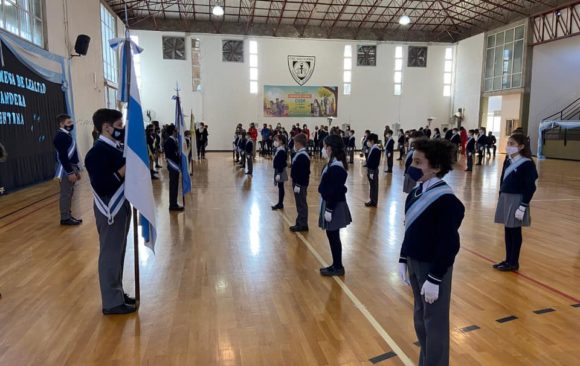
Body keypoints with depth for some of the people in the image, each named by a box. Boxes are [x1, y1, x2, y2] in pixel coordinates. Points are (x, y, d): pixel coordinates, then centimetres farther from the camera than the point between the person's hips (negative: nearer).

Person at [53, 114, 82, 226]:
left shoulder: (67, 135, 16)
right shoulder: (60, 136, -15)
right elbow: (62, 156, -22)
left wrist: (77, 170, 20)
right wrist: (70, 172, -24)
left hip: (71, 167, 10)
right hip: (66, 170, -10)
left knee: (70, 193, 14)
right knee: (66, 194, -5)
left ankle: (68, 215, 23)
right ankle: (65, 218, 1)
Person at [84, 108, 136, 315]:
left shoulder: (116, 146, 9)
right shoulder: (98, 152, -19)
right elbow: (101, 186, -26)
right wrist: (122, 171, -25)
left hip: (122, 206, 9)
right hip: (110, 210, -9)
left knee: (118, 252, 18)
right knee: (110, 254, 1)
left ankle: (117, 293, 31)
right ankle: (112, 302, 14)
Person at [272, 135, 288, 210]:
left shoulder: (281, 151, -19)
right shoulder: (279, 150, 11)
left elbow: (281, 164, -23)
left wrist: (279, 174, -24)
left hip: (280, 172, -10)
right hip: (278, 171, 10)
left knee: (280, 187, -2)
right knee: (280, 187, 14)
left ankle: (280, 204, 6)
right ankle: (280, 203, 21)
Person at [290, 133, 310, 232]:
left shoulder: (302, 156, -21)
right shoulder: (300, 154, 10)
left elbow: (302, 172, -24)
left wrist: (298, 185, -22)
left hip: (300, 184, -10)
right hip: (298, 182, 10)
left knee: (301, 204, -1)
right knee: (300, 204, 16)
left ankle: (303, 225, 9)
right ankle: (300, 223, 25)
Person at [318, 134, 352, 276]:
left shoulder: (336, 167, -22)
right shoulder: (333, 164, 9)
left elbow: (334, 191, -23)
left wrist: (329, 210, -20)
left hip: (334, 207, -10)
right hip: (331, 204, 10)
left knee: (333, 237, 1)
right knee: (332, 236, 16)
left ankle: (338, 267, 14)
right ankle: (336, 265, 27)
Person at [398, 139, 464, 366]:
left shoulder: (445, 200, -22)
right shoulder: (417, 192, 3)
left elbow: (448, 245, -21)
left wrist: (434, 278, -18)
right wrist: (403, 260, 12)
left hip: (434, 268, -8)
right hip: (415, 263, 8)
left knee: (434, 323, 9)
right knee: (420, 319, 22)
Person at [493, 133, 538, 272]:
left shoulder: (527, 164, -14)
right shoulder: (508, 161, 8)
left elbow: (530, 187, -15)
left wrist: (523, 206, -17)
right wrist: (501, 198, 14)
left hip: (517, 200, -7)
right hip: (505, 198, 7)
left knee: (515, 231, 4)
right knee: (508, 231, 13)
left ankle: (513, 262, 15)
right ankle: (508, 259, 23)